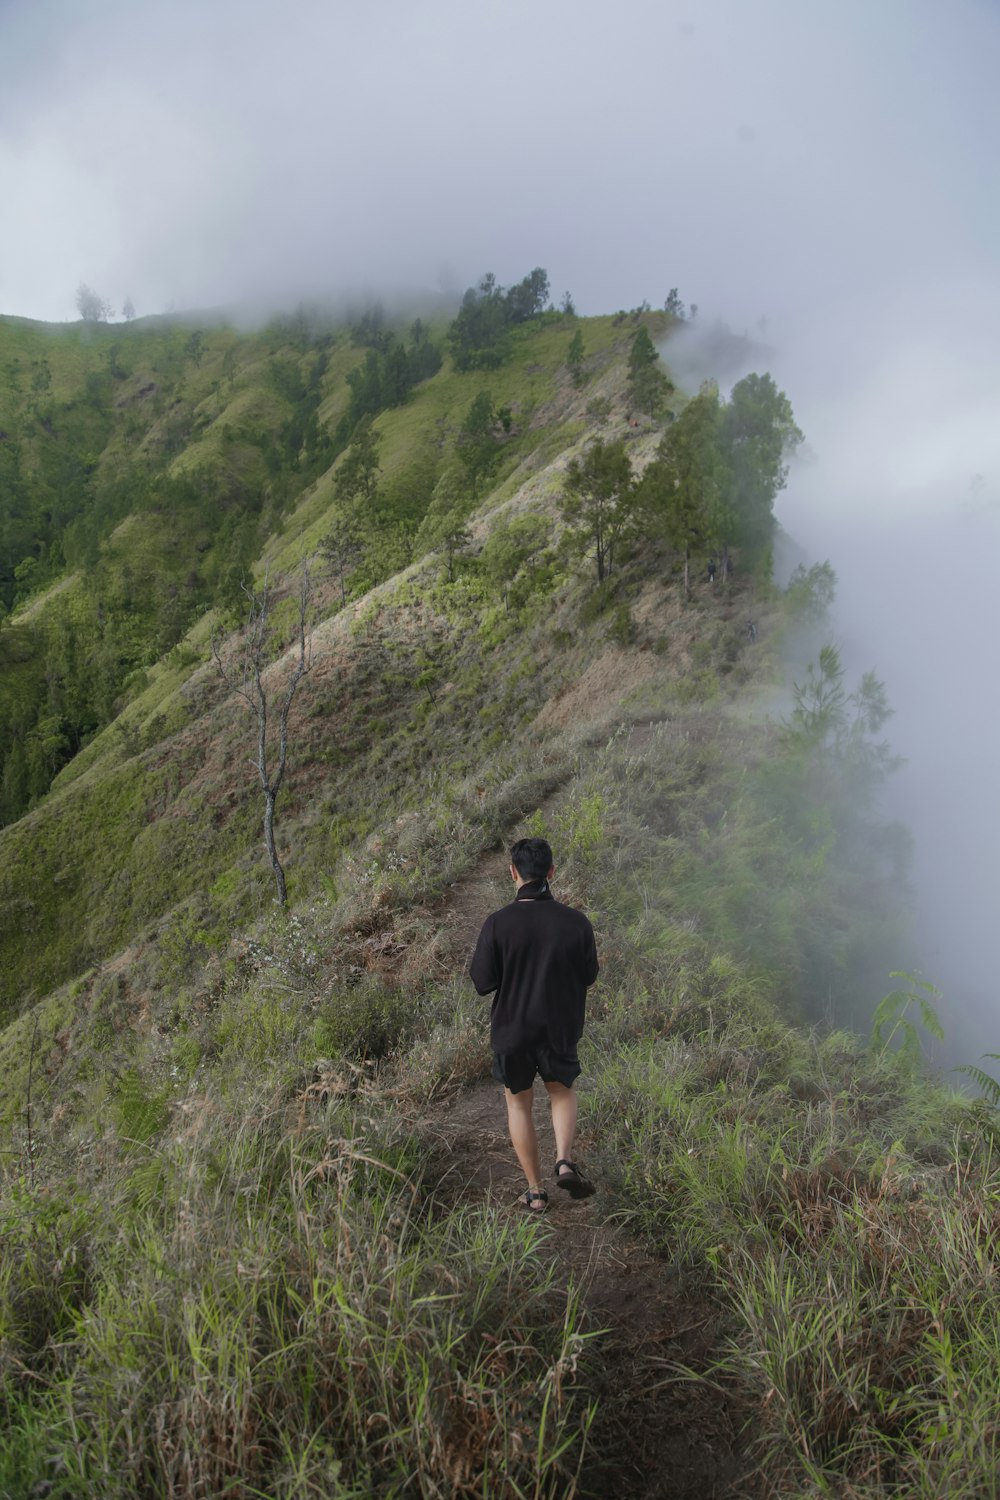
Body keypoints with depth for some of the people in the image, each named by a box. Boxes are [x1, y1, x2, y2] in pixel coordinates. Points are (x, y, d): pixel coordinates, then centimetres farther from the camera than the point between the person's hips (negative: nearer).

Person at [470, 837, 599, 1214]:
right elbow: (588, 976, -1)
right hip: (561, 1028, 1)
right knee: (563, 1091, 26)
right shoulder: (575, 921, -13)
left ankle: (535, 1192, 22)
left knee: (519, 1104, 18)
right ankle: (565, 1161, 3)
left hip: (511, 1030, -1)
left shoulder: (498, 923, -18)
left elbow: (482, 982, -11)